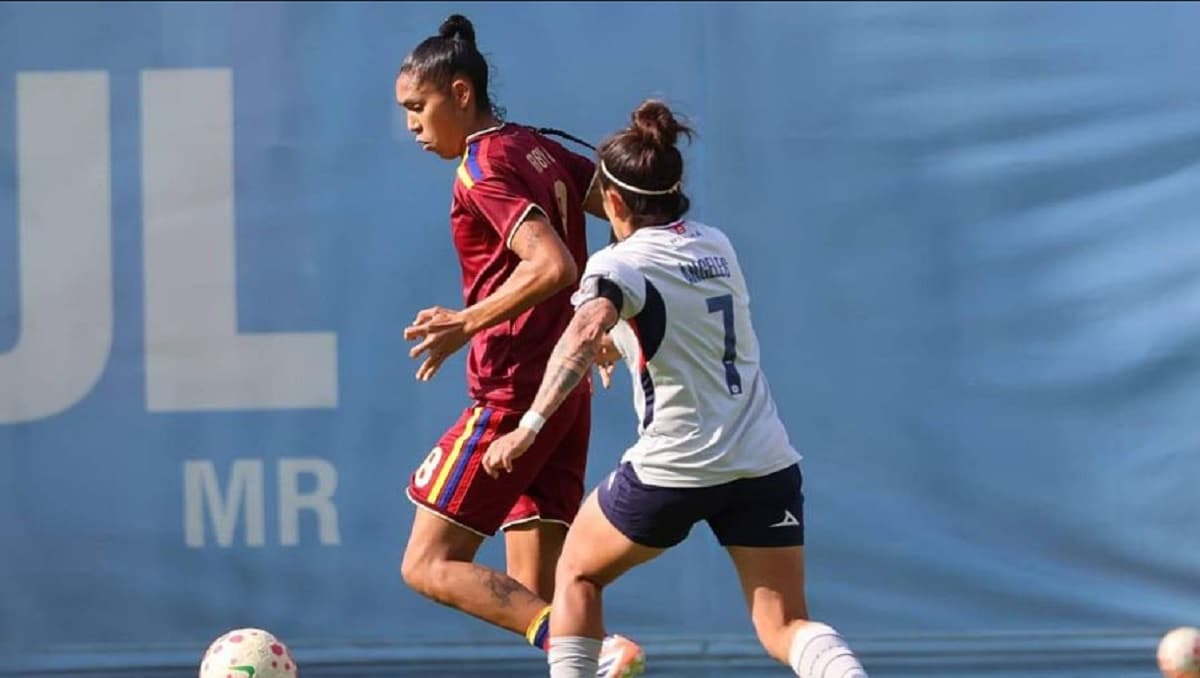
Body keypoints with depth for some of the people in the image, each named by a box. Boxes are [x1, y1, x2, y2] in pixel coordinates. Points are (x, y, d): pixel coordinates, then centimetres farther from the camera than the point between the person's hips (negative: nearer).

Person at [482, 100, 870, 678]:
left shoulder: (619, 265, -9)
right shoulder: (718, 245, 11)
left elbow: (585, 333, -29)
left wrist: (530, 426, -35)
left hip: (675, 467, -5)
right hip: (767, 464, 5)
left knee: (577, 574, 21)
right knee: (783, 625, 2)